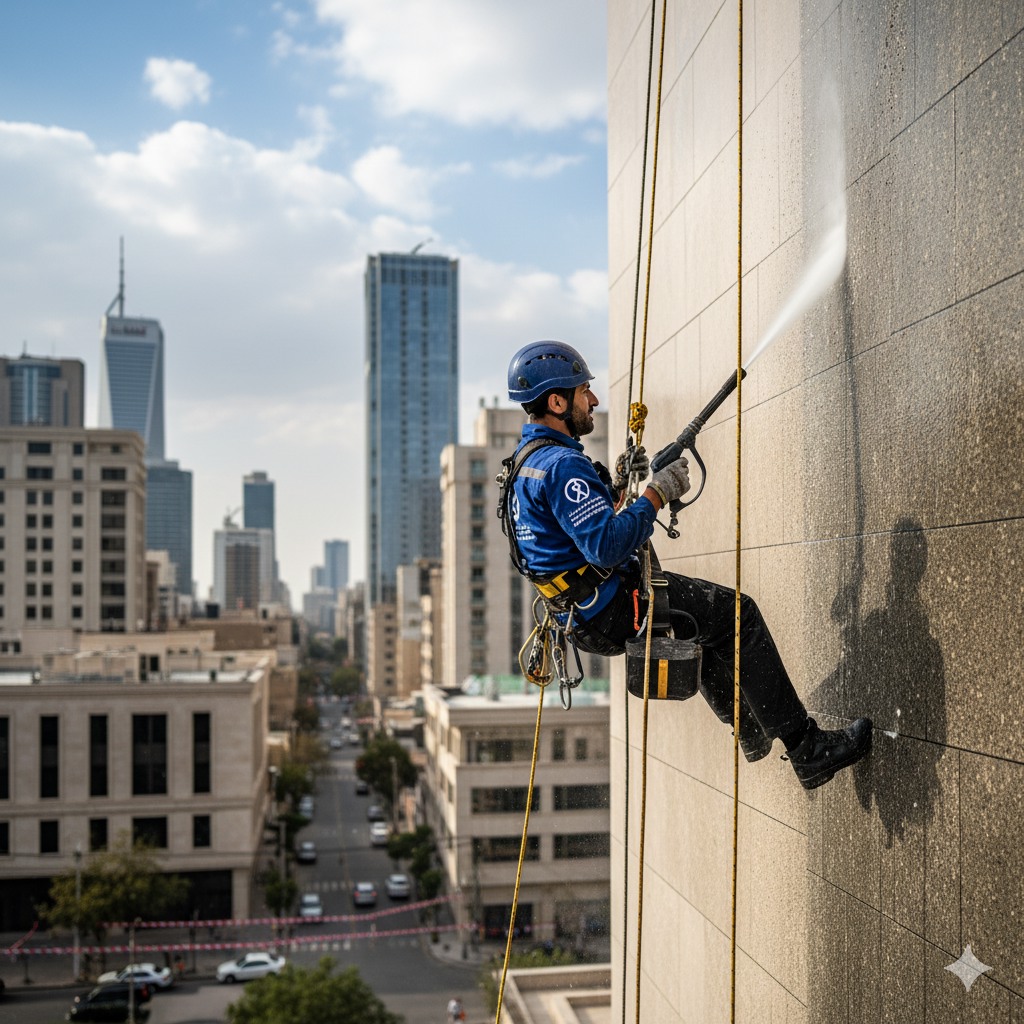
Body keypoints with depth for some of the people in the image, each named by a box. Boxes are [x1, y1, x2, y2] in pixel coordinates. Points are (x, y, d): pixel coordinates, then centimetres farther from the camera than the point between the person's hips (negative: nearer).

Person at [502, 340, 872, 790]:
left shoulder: (527, 459, 12)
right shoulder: (561, 465, -22)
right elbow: (607, 545, -30)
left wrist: (615, 486, 9)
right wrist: (656, 495, -20)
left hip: (580, 610, 11)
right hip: (612, 609, -11)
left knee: (703, 614, 30)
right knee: (737, 614, -7)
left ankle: (750, 733, 39)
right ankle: (808, 751, -3)